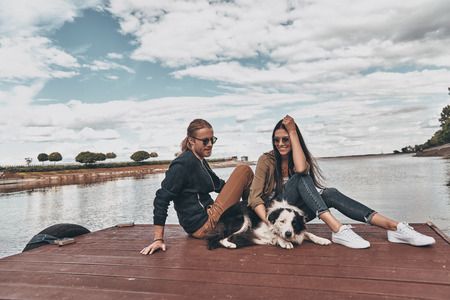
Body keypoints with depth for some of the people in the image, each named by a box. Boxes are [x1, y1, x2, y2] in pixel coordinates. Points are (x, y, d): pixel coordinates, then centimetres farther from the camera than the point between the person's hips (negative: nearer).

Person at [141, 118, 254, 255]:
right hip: (203, 226, -10)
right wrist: (158, 239, -21)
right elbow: (161, 199, -19)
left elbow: (218, 185, 25)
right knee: (244, 170, -8)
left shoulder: (200, 161, 12)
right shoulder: (184, 163, -17)